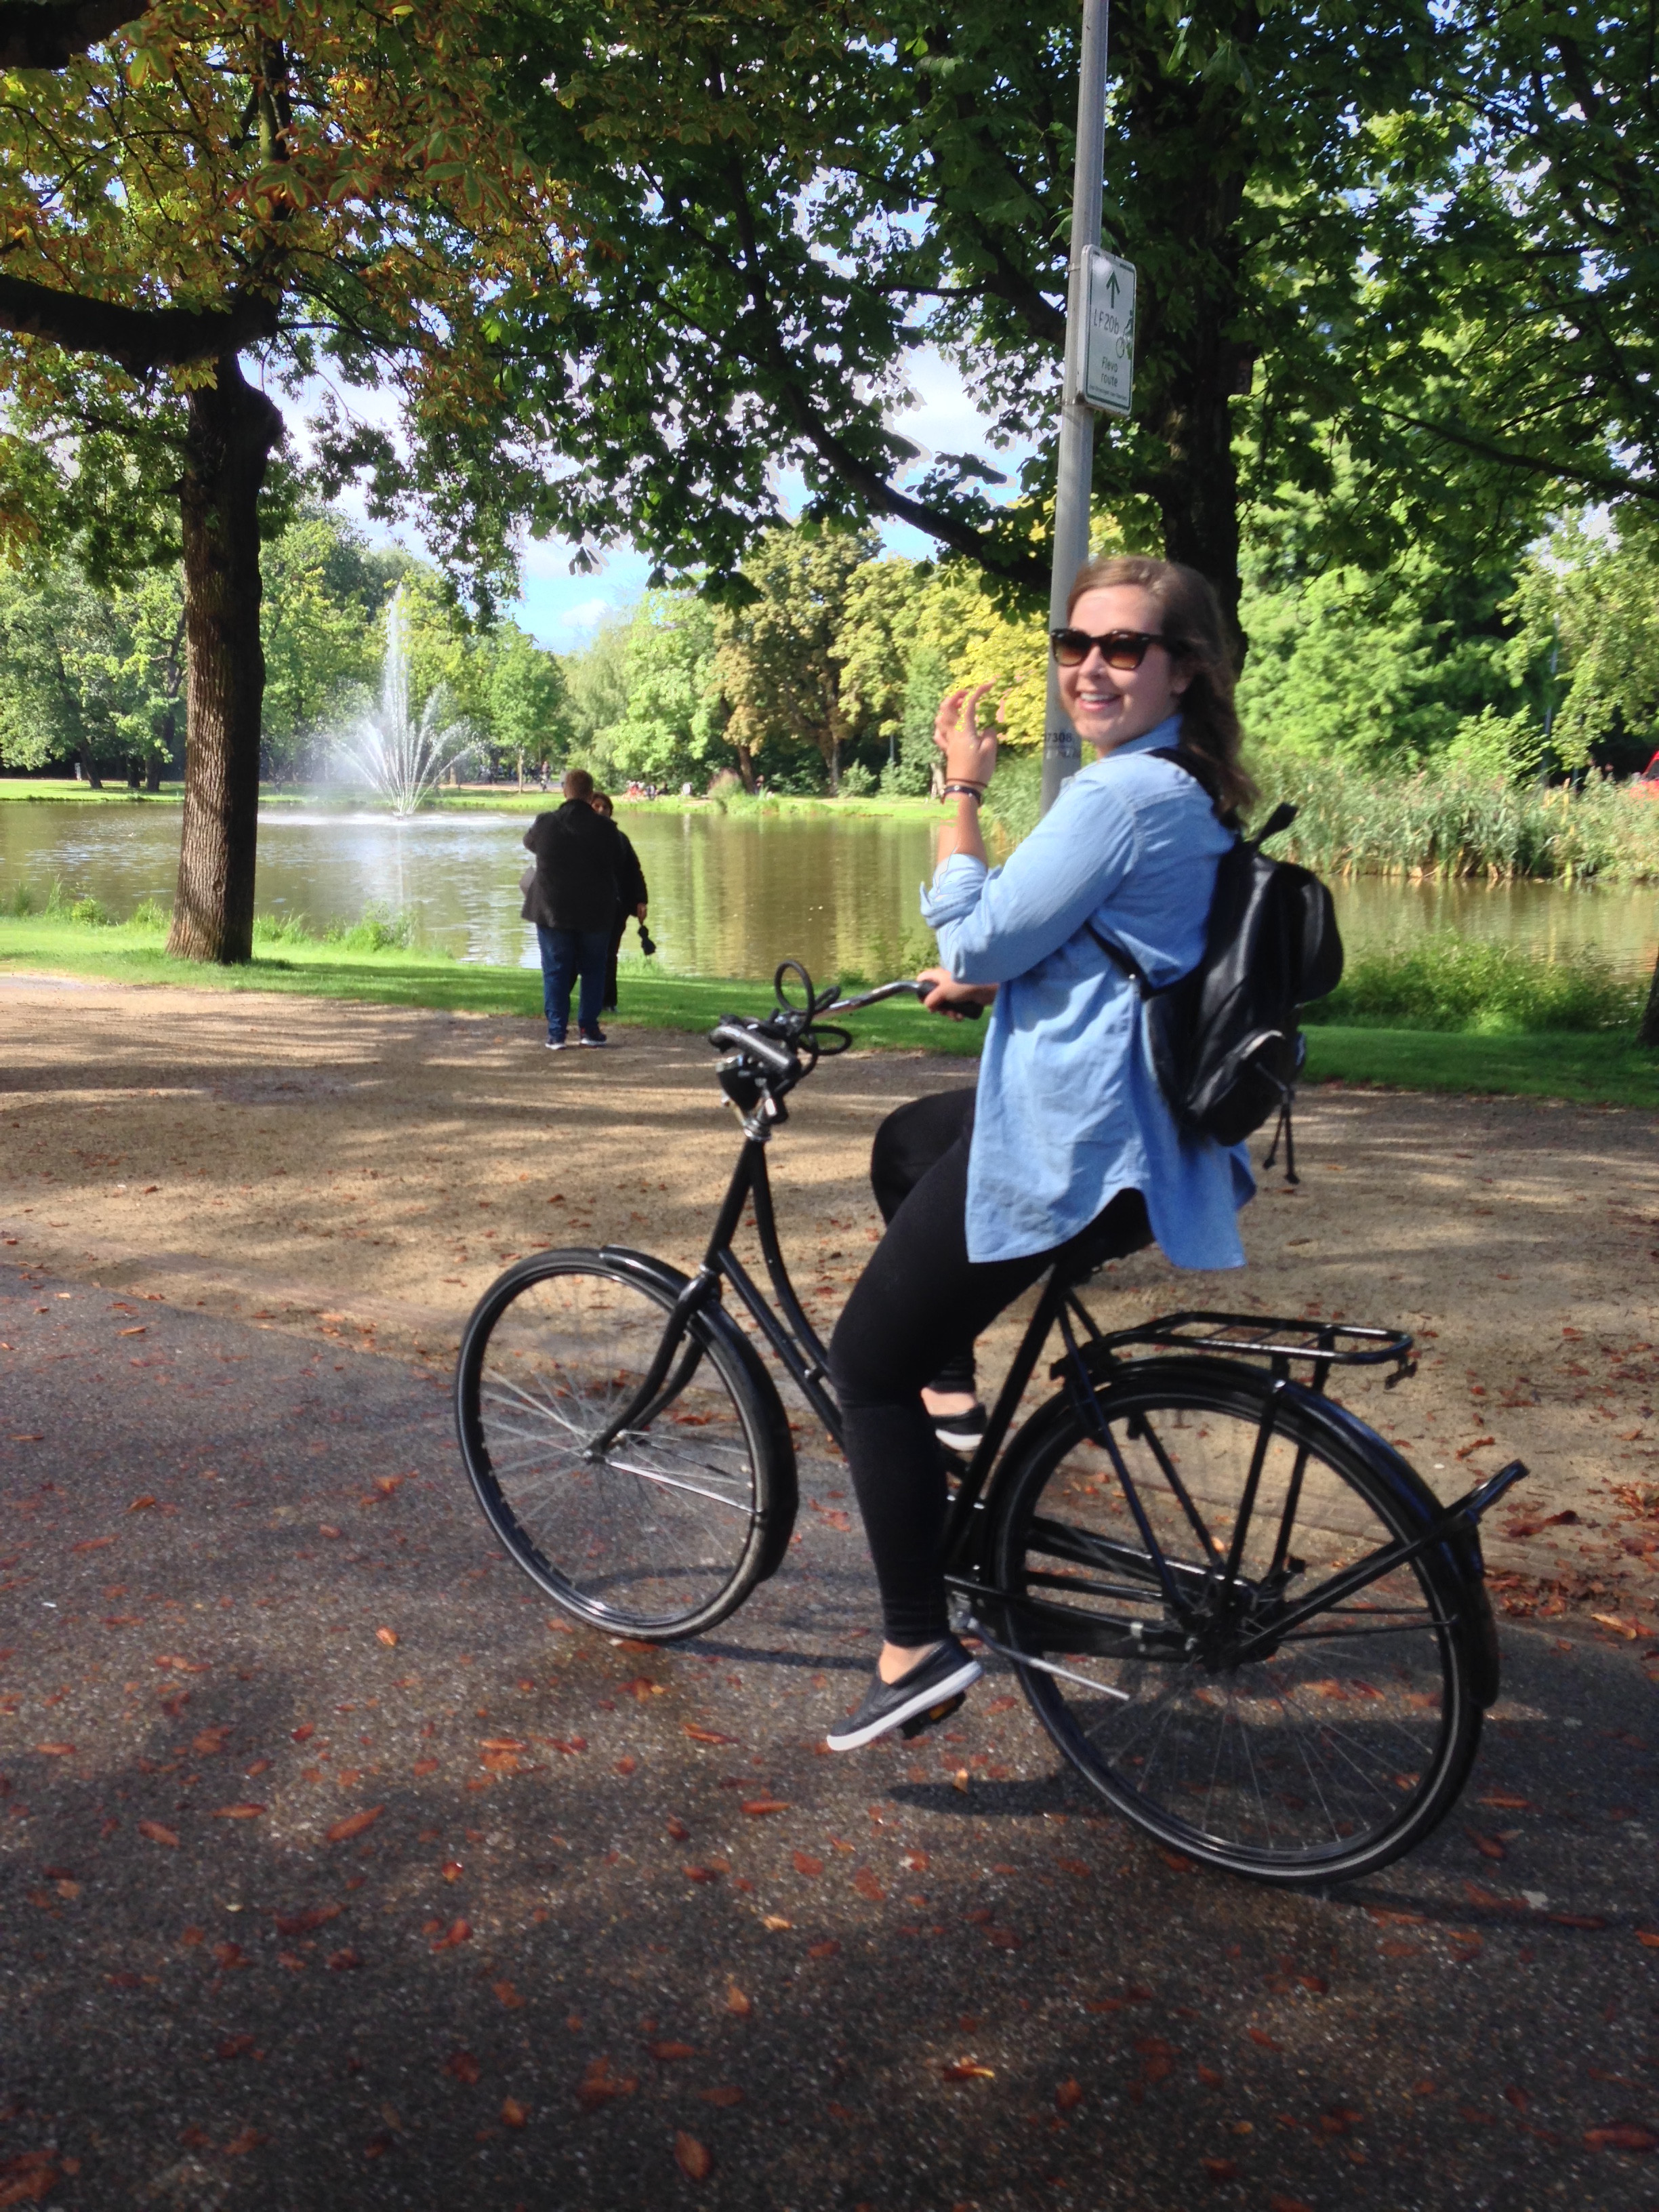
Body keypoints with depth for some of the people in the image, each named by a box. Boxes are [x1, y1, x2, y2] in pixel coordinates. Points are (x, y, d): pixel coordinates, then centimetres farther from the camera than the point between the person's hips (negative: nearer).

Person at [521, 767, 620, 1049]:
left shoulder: (545, 824, -8)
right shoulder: (604, 828, -11)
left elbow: (529, 842, 13)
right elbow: (616, 865, 0)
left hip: (552, 909, 0)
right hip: (595, 910, 0)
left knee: (555, 970, 7)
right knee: (593, 970, 14)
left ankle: (557, 1032, 3)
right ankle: (588, 1028, 13)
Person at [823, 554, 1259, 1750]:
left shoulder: (1120, 795, -19)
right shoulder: (1187, 792, 12)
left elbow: (977, 944, -16)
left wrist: (960, 794, -7)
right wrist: (983, 977, 22)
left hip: (1067, 1149, -10)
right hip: (1116, 1120, 10)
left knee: (867, 1361, 0)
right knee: (906, 1140, 35)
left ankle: (921, 1648, 4)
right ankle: (951, 1395, 33)